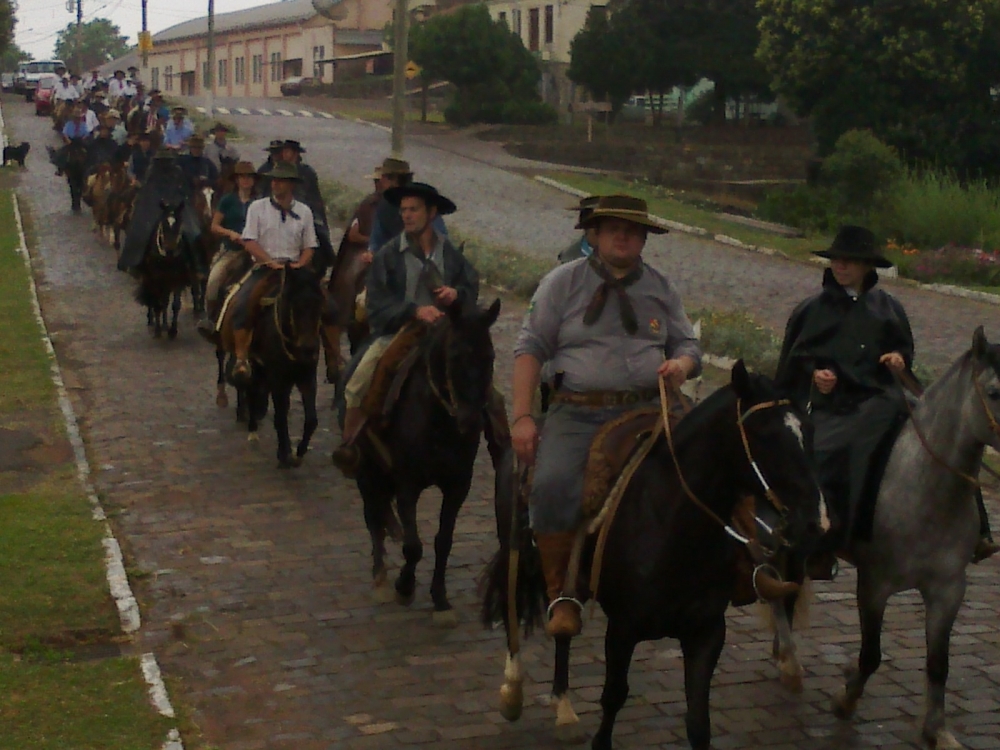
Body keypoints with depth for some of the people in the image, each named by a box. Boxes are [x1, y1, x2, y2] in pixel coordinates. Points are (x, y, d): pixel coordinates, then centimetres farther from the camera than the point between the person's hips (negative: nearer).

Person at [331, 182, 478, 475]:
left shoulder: (450, 252, 8)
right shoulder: (388, 255, 0)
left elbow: (472, 287, 14)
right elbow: (378, 305, -6)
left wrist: (457, 294, -9)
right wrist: (415, 310, -21)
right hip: (395, 333, -2)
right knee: (357, 387, -21)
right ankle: (348, 445, -2)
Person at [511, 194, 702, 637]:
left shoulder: (661, 289, 17)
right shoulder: (563, 282, 8)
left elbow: (688, 346, 21)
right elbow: (530, 347, 3)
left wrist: (681, 363, -6)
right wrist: (522, 417, -7)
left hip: (646, 409, 2)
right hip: (577, 413, -2)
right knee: (554, 484, -28)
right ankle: (560, 595, -10)